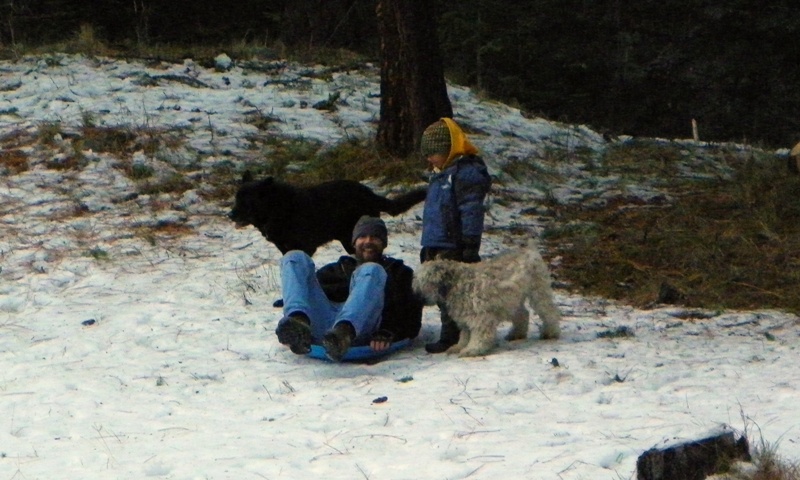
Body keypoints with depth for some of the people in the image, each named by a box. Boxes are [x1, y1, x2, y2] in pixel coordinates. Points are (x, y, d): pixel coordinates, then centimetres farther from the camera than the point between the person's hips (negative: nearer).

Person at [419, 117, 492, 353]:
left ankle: (450, 338, -4)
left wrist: (470, 246, -20)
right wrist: (427, 247, 27)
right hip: (436, 248, 10)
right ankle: (450, 336, 19)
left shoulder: (466, 173, -13)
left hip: (453, 248, -10)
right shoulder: (439, 175, 19)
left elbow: (472, 211, -18)